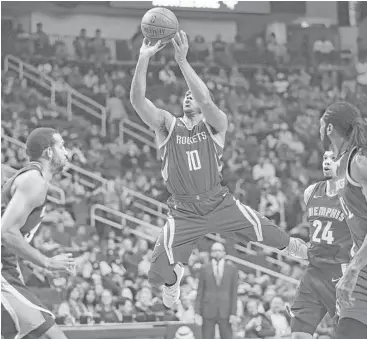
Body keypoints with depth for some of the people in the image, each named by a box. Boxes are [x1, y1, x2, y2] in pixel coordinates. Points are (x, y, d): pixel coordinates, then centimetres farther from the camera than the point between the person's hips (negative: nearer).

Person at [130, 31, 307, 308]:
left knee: (269, 234, -6)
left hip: (219, 204, 0)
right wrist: (144, 59, -25)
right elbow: (137, 99, -13)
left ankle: (296, 249, 28)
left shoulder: (216, 125, -1)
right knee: (158, 274, -11)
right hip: (184, 212, 0)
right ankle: (173, 278, 28)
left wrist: (182, 61, -30)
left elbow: (205, 100, -24)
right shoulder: (167, 125, 3)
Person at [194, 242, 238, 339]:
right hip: (208, 312, 0)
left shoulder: (232, 269, 3)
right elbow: (200, 292, 5)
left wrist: (234, 313, -6)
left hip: (225, 312, 0)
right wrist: (197, 313, -3)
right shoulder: (205, 269, 5)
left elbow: (234, 292, 1)